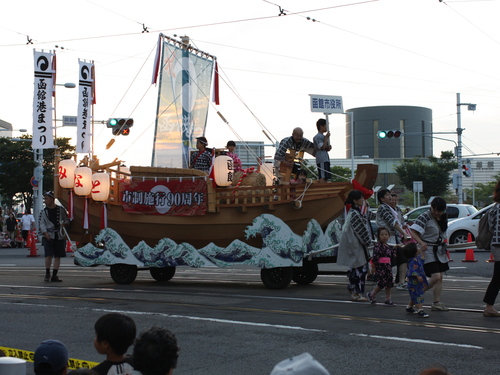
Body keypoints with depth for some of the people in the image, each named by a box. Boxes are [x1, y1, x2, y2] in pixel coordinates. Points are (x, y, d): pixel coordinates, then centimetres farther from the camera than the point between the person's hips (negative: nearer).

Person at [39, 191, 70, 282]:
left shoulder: (61, 209, 6)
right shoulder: (44, 211, 6)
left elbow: (66, 220, 13)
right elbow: (42, 224, 0)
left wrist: (64, 223, -10)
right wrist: (45, 232, -16)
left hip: (59, 236, 1)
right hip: (49, 236, -1)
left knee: (58, 256, 2)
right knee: (48, 255, -12)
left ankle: (54, 275, 9)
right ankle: (47, 273, 4)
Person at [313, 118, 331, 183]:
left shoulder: (324, 136, 21)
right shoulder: (317, 137, -8)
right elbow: (322, 147, -17)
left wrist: (328, 147, 2)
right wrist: (326, 138, -12)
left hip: (326, 159, 10)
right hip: (321, 161, -10)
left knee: (326, 177, 6)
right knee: (322, 177, -15)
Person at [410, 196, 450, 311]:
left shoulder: (444, 216, 7)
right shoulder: (425, 217, -16)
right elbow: (414, 232, -23)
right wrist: (421, 242, -38)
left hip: (440, 250, 8)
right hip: (428, 249, -8)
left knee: (440, 278, 6)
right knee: (435, 277, -16)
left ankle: (437, 303, 12)